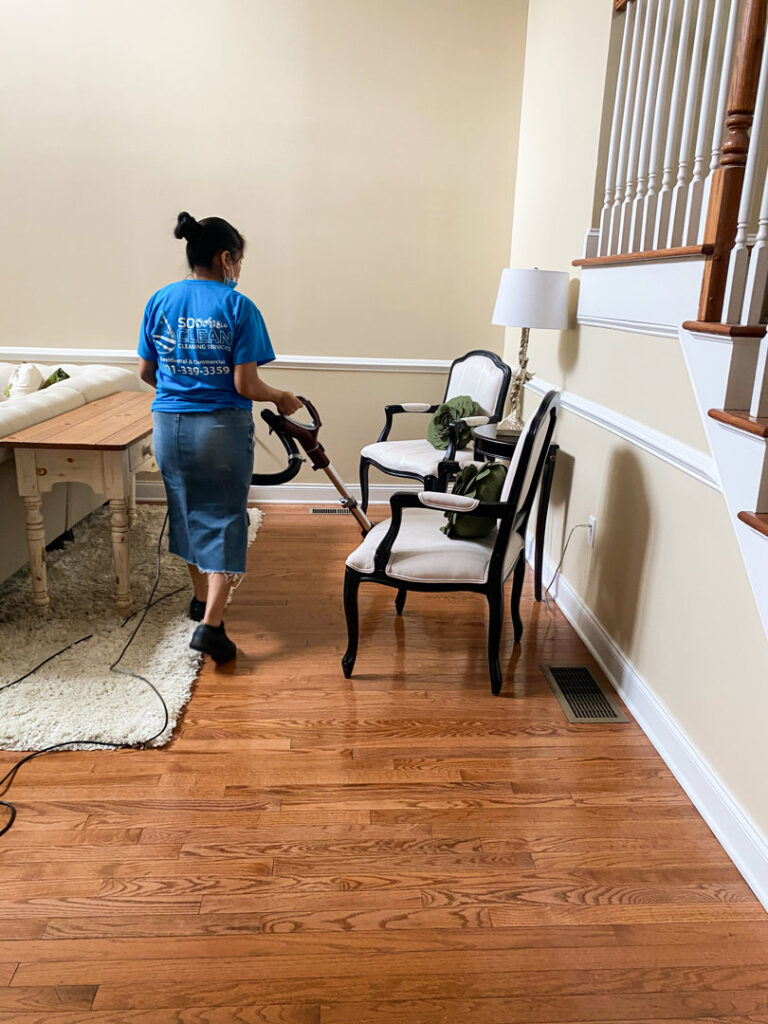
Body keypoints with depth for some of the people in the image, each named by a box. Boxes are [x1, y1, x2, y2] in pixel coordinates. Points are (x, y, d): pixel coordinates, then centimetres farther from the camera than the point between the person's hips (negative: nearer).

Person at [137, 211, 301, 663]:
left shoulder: (159, 301, 3)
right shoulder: (237, 306, -11)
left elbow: (146, 371, 10)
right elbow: (246, 385, -15)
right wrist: (283, 398, 4)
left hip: (170, 426, 5)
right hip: (221, 427, -5)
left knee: (187, 511, 21)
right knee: (224, 519, 4)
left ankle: (203, 597, 37)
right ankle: (211, 623, -5)